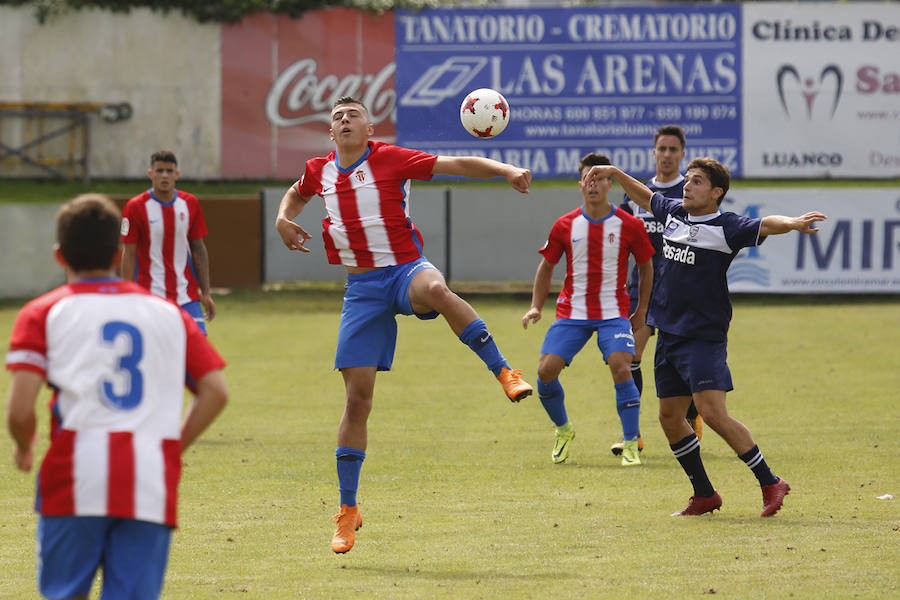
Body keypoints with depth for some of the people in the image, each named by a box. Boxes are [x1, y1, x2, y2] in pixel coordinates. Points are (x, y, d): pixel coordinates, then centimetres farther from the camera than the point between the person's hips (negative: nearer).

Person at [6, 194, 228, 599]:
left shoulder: (43, 314, 7)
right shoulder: (168, 313, 17)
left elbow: (20, 410, -4)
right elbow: (215, 391, 7)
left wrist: (24, 447, 17)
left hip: (77, 476, -2)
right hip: (153, 484, 2)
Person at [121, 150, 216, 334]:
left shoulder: (190, 203, 6)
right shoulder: (136, 207, -5)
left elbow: (199, 250, 11)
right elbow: (129, 255, -4)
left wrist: (205, 293, 7)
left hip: (187, 297, 3)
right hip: (150, 295, -3)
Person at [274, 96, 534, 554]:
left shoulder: (390, 159, -5)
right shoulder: (320, 172, 9)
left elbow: (457, 164, -10)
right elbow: (296, 194, 33)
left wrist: (507, 171, -25)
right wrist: (284, 219, 11)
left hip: (405, 270, -4)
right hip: (363, 288, 4)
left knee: (435, 290, -43)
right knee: (357, 399, -1)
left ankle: (504, 372, -33)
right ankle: (347, 509, 9)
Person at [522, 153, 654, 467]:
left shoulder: (629, 226, -4)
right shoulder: (565, 225, 1)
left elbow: (646, 265, 10)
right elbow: (546, 266, 13)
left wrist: (641, 310, 10)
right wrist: (536, 307, 3)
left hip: (613, 313, -2)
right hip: (571, 312, 2)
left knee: (620, 368, -22)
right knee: (546, 370, -11)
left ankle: (631, 444, -11)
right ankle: (563, 430, 16)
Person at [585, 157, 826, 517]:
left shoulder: (725, 228, -11)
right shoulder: (674, 213, 10)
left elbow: (765, 225, -28)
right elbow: (645, 196, 30)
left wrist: (791, 223, -47)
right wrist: (615, 173, 31)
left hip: (704, 336, -8)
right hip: (668, 334, 8)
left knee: (712, 413, -18)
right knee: (669, 417, 9)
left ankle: (770, 484, -8)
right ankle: (704, 495, 21)